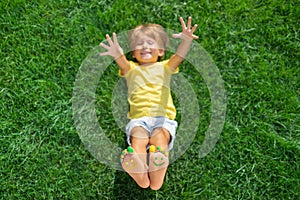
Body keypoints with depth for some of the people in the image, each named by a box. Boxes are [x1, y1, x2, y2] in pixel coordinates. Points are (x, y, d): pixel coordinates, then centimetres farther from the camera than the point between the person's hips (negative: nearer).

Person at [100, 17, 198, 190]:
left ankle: (157, 182, -36)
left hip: (163, 117, -1)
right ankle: (141, 180, -38)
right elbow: (124, 64, -6)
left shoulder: (164, 67, 19)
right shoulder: (132, 69, 20)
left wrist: (187, 40, -26)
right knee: (137, 139, -30)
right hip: (138, 118, 1)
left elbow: (179, 57, -3)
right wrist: (118, 55, -33)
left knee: (160, 140, -30)